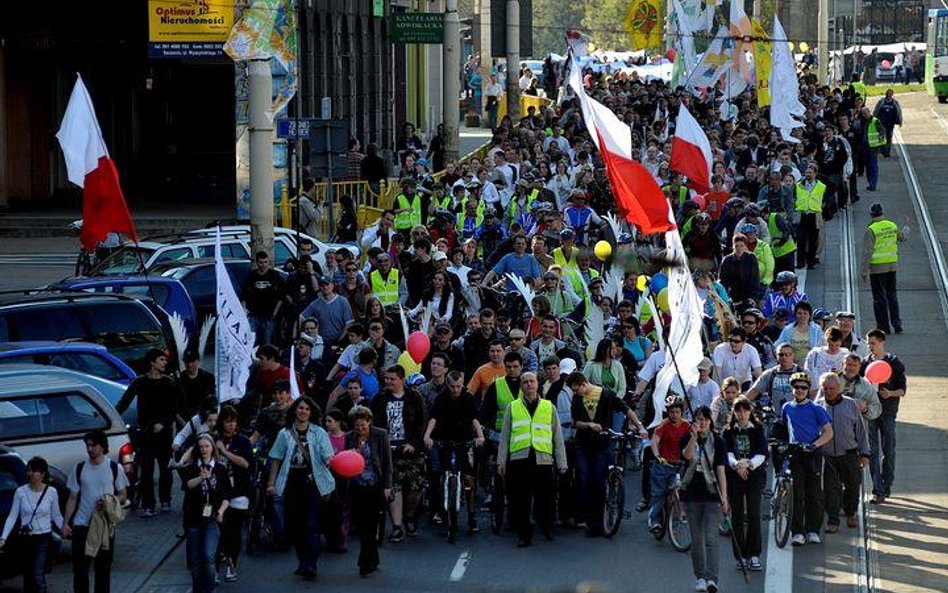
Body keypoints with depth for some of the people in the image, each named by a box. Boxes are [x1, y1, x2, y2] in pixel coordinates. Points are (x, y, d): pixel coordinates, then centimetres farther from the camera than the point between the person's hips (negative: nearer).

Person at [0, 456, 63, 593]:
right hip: (25, 539, 2)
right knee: (28, 577, 8)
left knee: (38, 576, -14)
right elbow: (12, 516, -2)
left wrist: (64, 527, -13)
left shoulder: (51, 492, -4)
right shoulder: (21, 492, -3)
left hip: (43, 539, -2)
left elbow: (56, 516, 6)